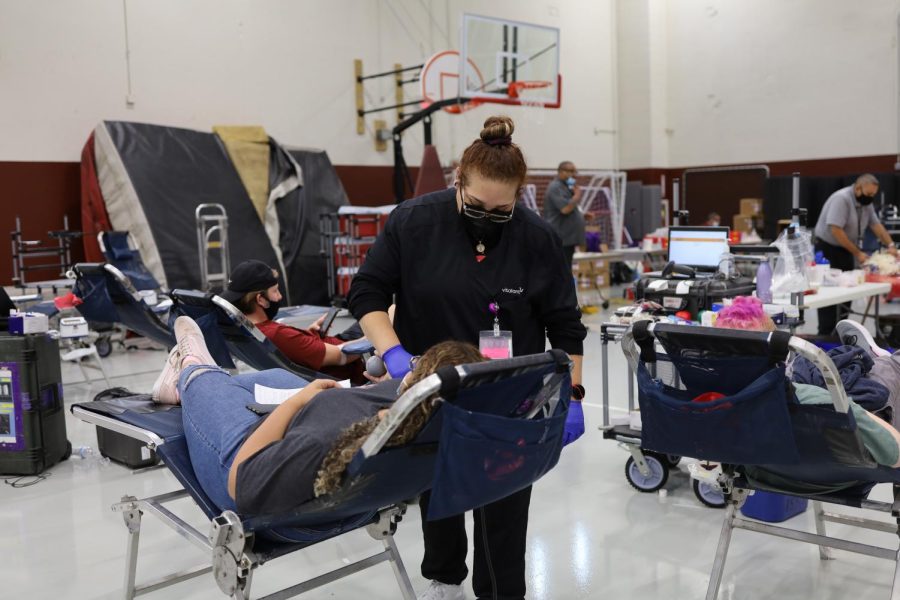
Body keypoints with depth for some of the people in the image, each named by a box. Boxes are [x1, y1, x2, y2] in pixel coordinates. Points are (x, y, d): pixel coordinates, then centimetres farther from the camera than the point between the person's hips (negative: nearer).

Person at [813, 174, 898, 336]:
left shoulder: (866, 202, 5)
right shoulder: (841, 199, -21)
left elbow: (876, 225, 11)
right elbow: (836, 231, -27)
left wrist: (890, 245, -2)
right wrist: (857, 253, -23)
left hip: (846, 250, 8)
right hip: (827, 249, -8)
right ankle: (825, 334, -7)